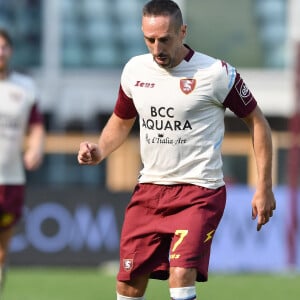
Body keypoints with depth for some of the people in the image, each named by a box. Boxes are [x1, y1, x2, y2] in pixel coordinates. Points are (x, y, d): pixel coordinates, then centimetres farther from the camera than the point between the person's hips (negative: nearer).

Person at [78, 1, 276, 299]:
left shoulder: (217, 73, -9)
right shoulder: (134, 70, 5)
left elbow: (257, 122, 0)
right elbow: (121, 121, 22)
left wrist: (264, 188, -3)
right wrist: (99, 152, 1)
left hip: (199, 192, -5)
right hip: (149, 189, 5)